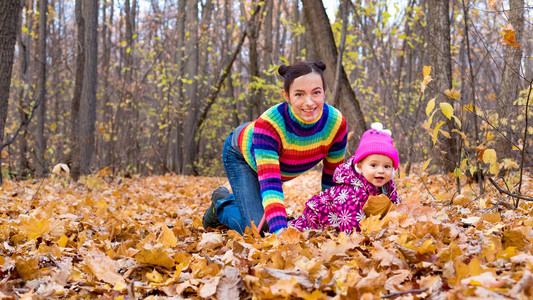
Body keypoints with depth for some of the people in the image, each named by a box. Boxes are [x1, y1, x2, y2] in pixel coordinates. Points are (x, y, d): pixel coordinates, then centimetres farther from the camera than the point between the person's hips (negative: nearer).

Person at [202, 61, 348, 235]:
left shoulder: (336, 122, -31)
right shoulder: (268, 124, -44)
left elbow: (333, 177, -15)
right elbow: (270, 185, -51)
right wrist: (280, 231, -64)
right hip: (242, 155, -5)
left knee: (269, 223, 20)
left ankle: (235, 199, 46)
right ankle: (222, 203, 12)